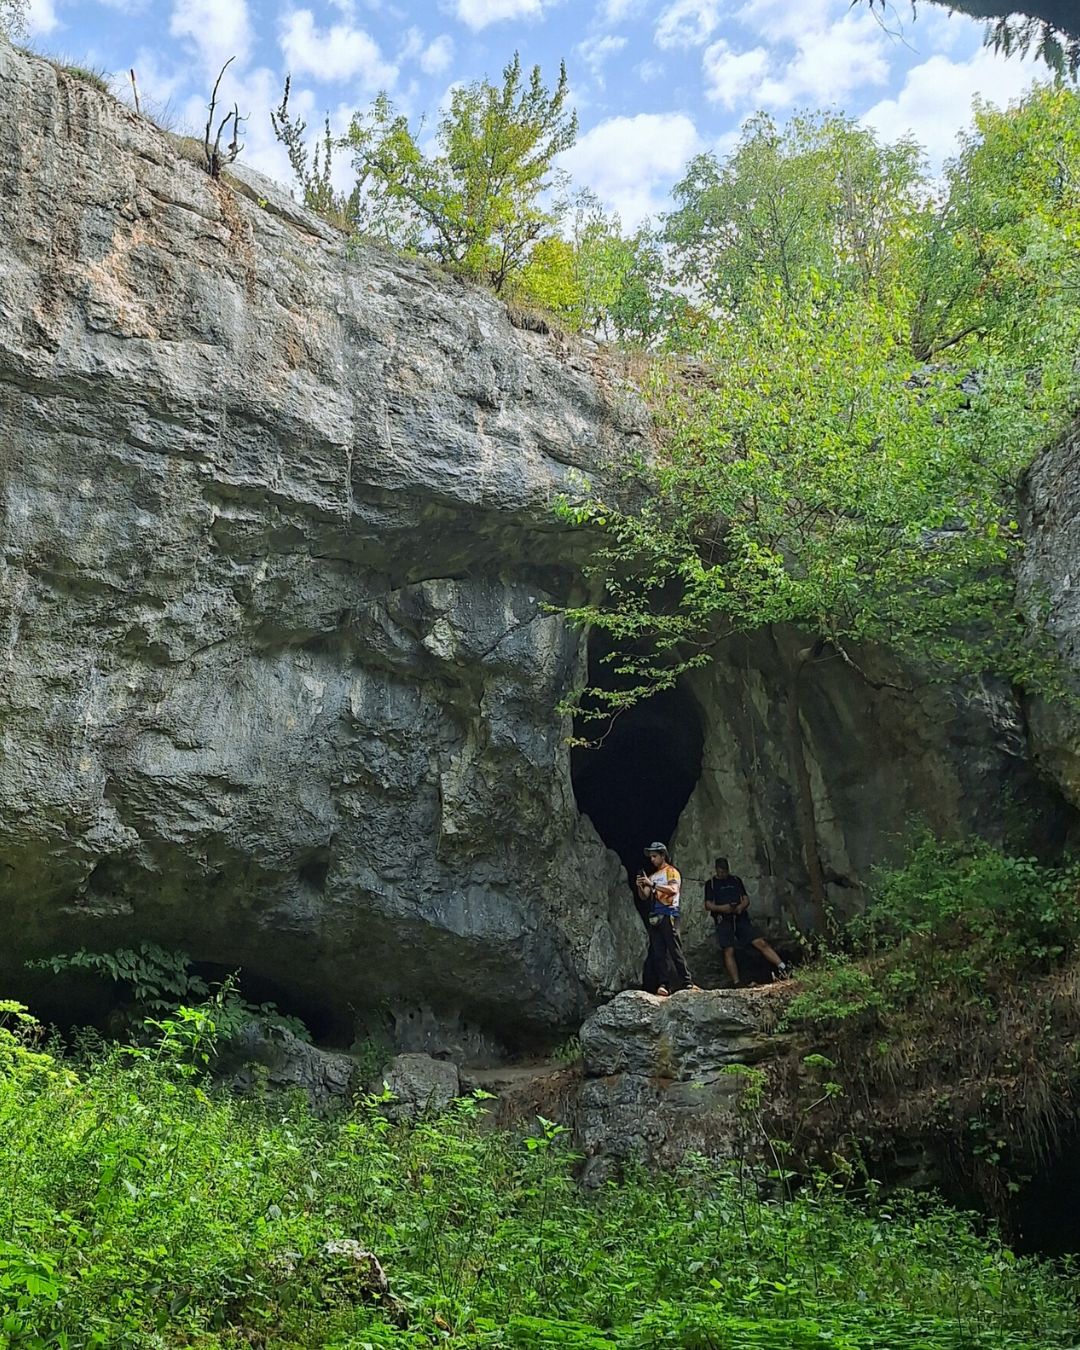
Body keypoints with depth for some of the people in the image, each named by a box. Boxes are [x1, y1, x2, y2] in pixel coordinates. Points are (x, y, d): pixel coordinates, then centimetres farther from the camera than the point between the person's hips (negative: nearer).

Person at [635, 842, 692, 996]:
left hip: (668, 915, -6)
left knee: (674, 949, -10)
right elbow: (644, 897, 16)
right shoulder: (652, 876, 22)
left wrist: (652, 884, -20)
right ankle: (663, 984, -5)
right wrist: (640, 886, -5)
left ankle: (686, 982, -8)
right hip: (653, 917, 6)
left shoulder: (671, 871, 4)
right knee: (658, 952, -2)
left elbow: (673, 889, -15)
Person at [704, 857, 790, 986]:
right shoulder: (710, 883, 9)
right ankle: (736, 983, -10)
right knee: (728, 951, -10)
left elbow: (746, 899, 14)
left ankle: (783, 969, -13)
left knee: (760, 942, -9)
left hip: (740, 918, 2)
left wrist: (741, 906, -9)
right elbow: (708, 905, 1)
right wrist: (722, 908, -18)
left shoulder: (736, 880, 17)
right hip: (723, 920, -2)